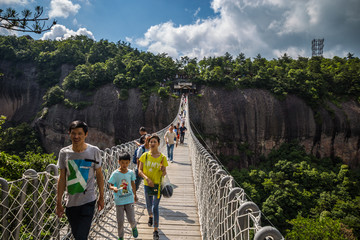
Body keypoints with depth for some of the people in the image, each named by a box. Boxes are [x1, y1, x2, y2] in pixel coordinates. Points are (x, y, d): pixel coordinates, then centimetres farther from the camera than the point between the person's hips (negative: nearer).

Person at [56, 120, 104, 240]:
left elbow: (99, 175, 1)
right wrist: (58, 202, 4)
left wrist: (101, 197, 5)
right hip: (71, 202, 3)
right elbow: (62, 178, 3)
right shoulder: (64, 152, -3)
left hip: (88, 201, -3)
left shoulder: (94, 151, -8)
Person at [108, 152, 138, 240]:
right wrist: (113, 188, -34)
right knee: (120, 221, 6)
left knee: (131, 220, 3)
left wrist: (135, 195, 20)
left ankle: (134, 227, 39)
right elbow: (110, 185, -11)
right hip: (119, 200, -1)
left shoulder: (131, 172, -3)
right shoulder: (115, 173, -12)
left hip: (129, 199, 2)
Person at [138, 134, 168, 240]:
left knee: (155, 207, -6)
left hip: (158, 185, -2)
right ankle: (151, 217, 54)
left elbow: (163, 174, -3)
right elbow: (140, 170, -4)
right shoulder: (145, 156, -6)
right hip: (147, 184, 3)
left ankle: (156, 231, 6)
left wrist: (163, 168, -25)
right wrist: (146, 178, -20)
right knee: (148, 205, 21)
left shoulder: (162, 157, -9)